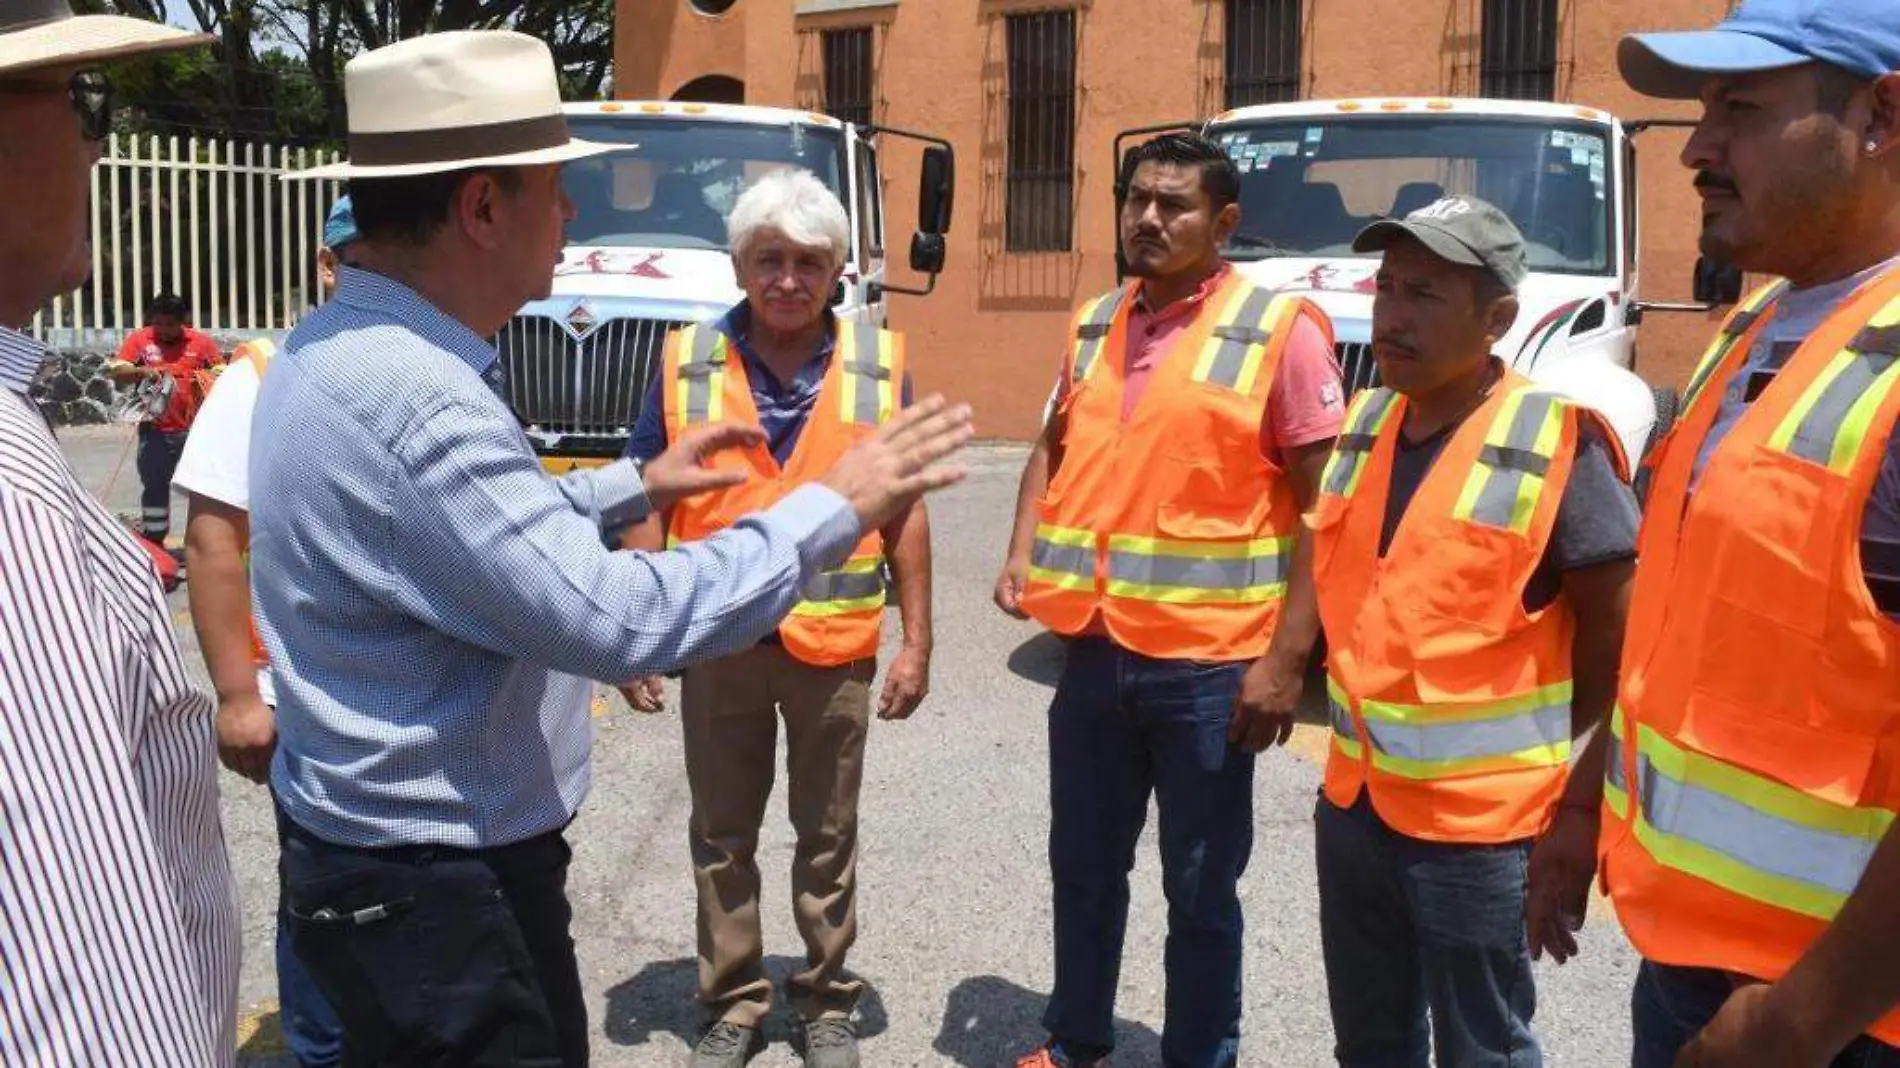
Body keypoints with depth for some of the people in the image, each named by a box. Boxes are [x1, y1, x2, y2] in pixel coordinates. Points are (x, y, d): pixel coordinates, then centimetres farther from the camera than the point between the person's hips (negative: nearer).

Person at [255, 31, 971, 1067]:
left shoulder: (345, 349, 5)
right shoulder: (411, 398, -30)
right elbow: (622, 619, -32)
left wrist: (637, 485, 16)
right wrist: (836, 508, -22)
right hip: (433, 890, -10)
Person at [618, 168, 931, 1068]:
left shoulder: (879, 363, -2)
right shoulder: (686, 361, -3)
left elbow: (904, 511, 1)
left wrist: (916, 641, -2)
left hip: (835, 646, 0)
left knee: (828, 838, 14)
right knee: (721, 839, 13)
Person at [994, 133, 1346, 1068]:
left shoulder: (1279, 330, -8)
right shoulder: (1093, 325, 9)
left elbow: (1325, 503, -9)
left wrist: (1287, 659, -14)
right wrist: (1023, 555, 3)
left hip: (1208, 664, -5)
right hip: (1092, 650, 5)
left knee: (1200, 891, 10)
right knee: (1082, 868, 18)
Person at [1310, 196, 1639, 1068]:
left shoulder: (1556, 444, -16)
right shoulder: (1362, 426, 3)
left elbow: (1622, 648, -13)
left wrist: (1582, 814, -13)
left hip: (1479, 823, -6)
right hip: (1352, 802, 6)